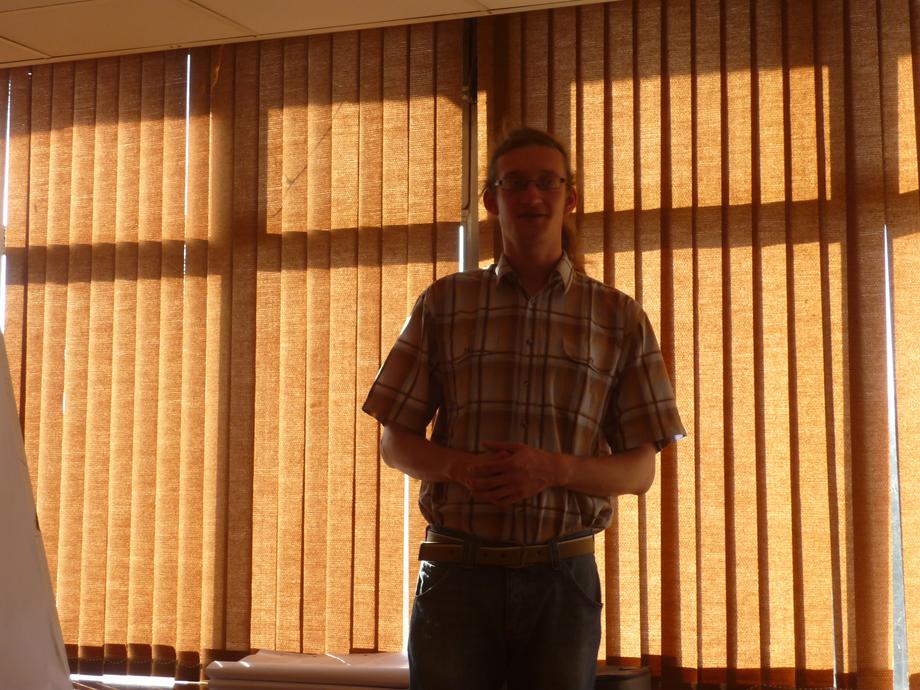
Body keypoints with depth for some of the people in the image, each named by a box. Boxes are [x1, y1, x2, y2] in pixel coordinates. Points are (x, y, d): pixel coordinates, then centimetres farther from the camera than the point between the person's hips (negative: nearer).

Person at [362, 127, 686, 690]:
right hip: (458, 573, 0)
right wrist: (460, 466, -12)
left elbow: (639, 471, 5)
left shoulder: (620, 318, 7)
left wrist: (554, 469, -14)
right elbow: (395, 443, 10)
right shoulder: (443, 304, 8)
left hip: (561, 579, 0)